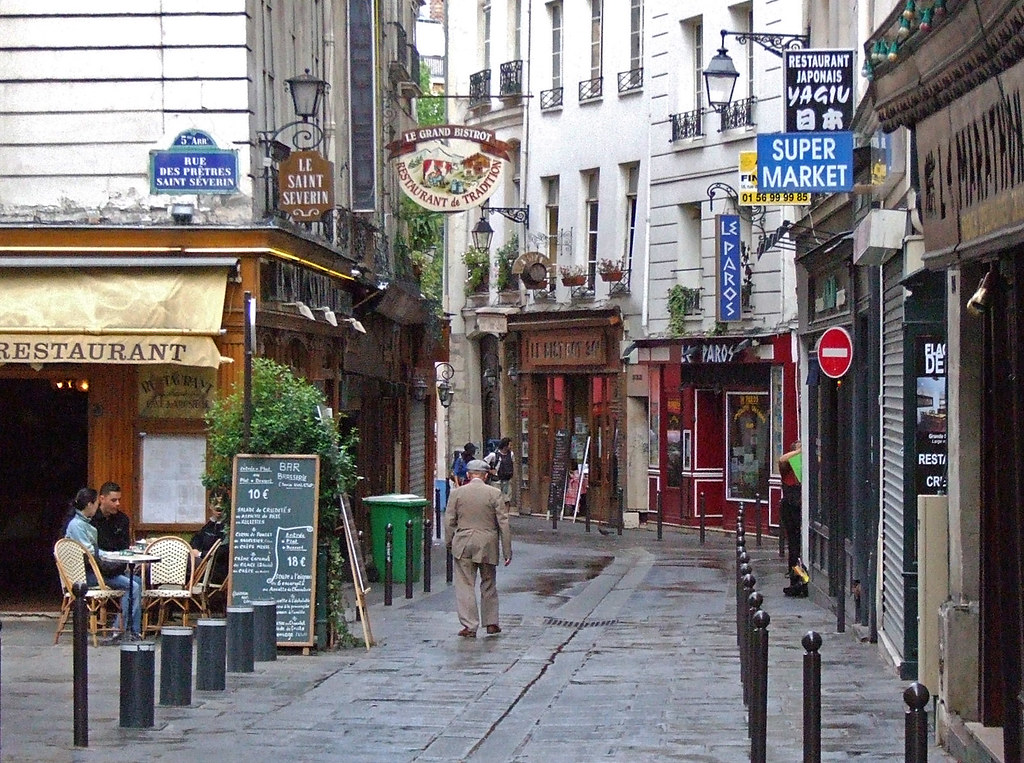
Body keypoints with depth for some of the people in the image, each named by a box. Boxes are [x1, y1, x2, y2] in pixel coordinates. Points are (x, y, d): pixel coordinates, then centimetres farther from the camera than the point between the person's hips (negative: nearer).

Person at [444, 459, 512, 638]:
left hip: (463, 544, -1)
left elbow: (449, 521, 1)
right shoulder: (495, 494, -4)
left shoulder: (457, 493, -3)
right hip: (488, 546, 1)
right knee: (489, 585, 16)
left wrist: (449, 543, 16)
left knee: (465, 585, 2)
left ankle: (469, 625, -1)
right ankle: (491, 623, 23)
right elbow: (503, 523, -3)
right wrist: (507, 551, 2)